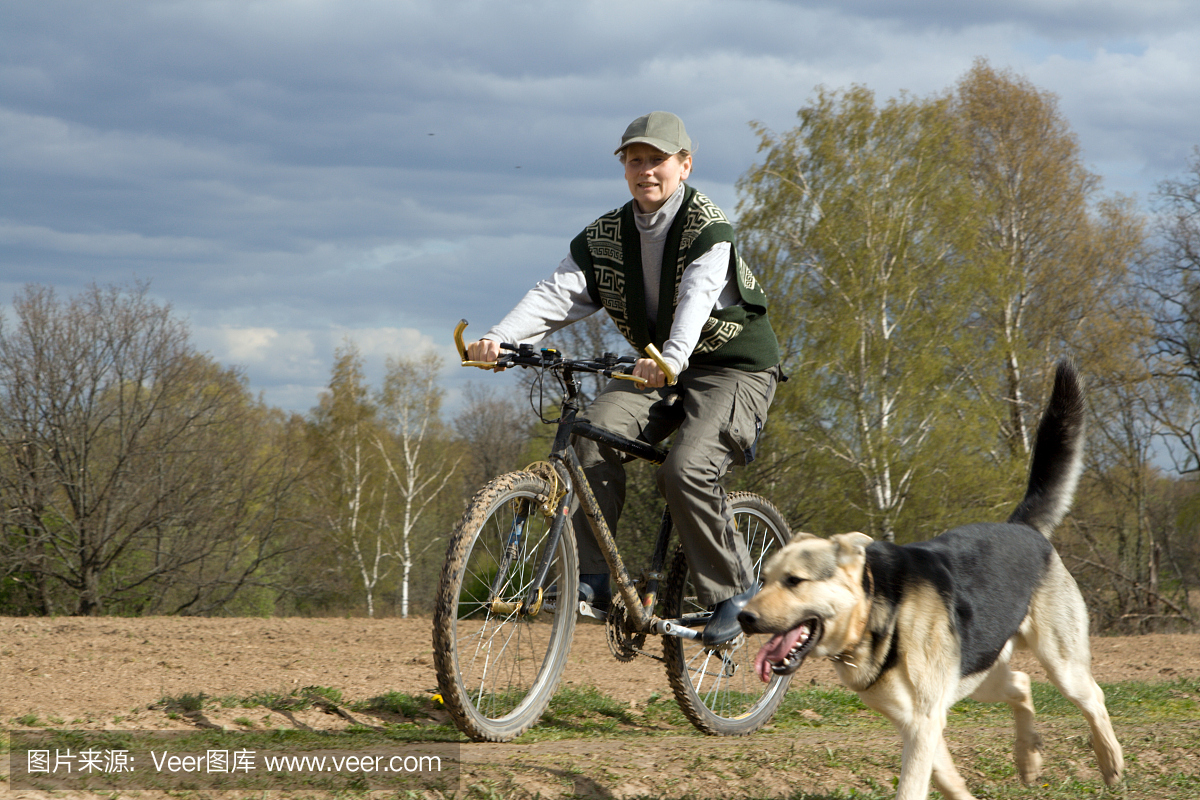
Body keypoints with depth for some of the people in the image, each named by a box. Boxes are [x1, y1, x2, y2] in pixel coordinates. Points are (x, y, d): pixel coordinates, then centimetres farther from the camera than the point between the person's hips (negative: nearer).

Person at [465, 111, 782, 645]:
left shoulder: (710, 229, -17)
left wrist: (672, 356, -56)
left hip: (735, 367, -6)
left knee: (685, 470, -28)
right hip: (660, 370, 6)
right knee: (594, 432, -22)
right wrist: (499, 338, -31)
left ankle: (734, 591, -9)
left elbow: (697, 297, -35)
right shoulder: (607, 235, 0)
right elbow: (559, 294, -12)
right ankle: (591, 577, -20)